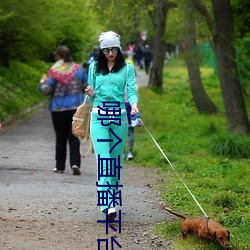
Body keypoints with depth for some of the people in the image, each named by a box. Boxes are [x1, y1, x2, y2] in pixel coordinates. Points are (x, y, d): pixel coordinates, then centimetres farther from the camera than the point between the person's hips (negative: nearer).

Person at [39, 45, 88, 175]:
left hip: (58, 109, -2)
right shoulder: (78, 69, 2)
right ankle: (75, 163, -14)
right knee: (74, 137, 3)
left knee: (60, 138, 10)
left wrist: (42, 83, 9)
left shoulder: (54, 71, -9)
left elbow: (47, 90, -11)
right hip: (76, 108, 2)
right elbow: (87, 87, 6)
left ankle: (60, 166, 16)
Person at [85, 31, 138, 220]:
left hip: (119, 116, 0)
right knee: (103, 159, -13)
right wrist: (91, 93, -8)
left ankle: (109, 200, 17)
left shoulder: (127, 68, 6)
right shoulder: (94, 68, 11)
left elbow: (131, 89, -3)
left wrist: (134, 104, -24)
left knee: (116, 159, 5)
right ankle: (109, 205, -20)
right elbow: (92, 93, 16)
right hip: (99, 115, 0)